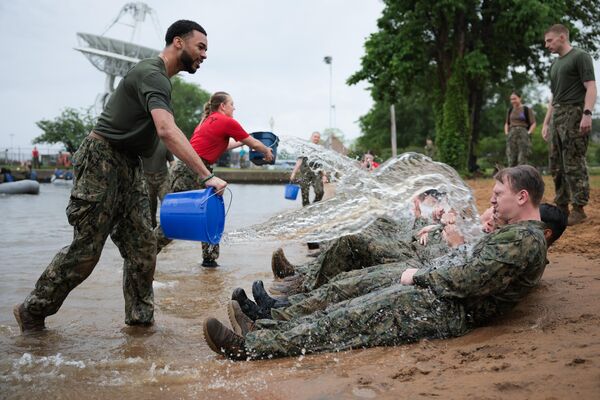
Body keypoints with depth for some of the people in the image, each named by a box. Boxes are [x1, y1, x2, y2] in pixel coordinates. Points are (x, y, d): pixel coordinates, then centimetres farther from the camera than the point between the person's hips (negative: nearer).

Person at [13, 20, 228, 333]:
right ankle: (31, 312, 12)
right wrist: (207, 176, -39)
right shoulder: (152, 75, -18)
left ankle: (140, 319, 11)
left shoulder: (158, 77, 15)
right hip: (101, 161, -9)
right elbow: (167, 131, -34)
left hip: (128, 166, 10)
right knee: (86, 249, -4)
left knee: (142, 248, 3)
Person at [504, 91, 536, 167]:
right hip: (511, 136, 4)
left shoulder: (527, 110, 1)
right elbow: (506, 124, 23)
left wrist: (528, 134, -12)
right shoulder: (510, 110, 15)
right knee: (511, 160, -5)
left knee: (522, 161, -14)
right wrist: (506, 134, 7)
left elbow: (533, 124, 0)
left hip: (523, 135, -4)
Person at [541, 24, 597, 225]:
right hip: (557, 116, 8)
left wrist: (587, 114, -21)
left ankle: (579, 209, -6)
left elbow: (591, 88, -10)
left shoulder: (580, 57, -1)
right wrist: (546, 122, 20)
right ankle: (561, 207, 14)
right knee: (557, 166, 7)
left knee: (574, 165, -9)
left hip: (574, 114, -8)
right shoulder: (555, 64, 22)